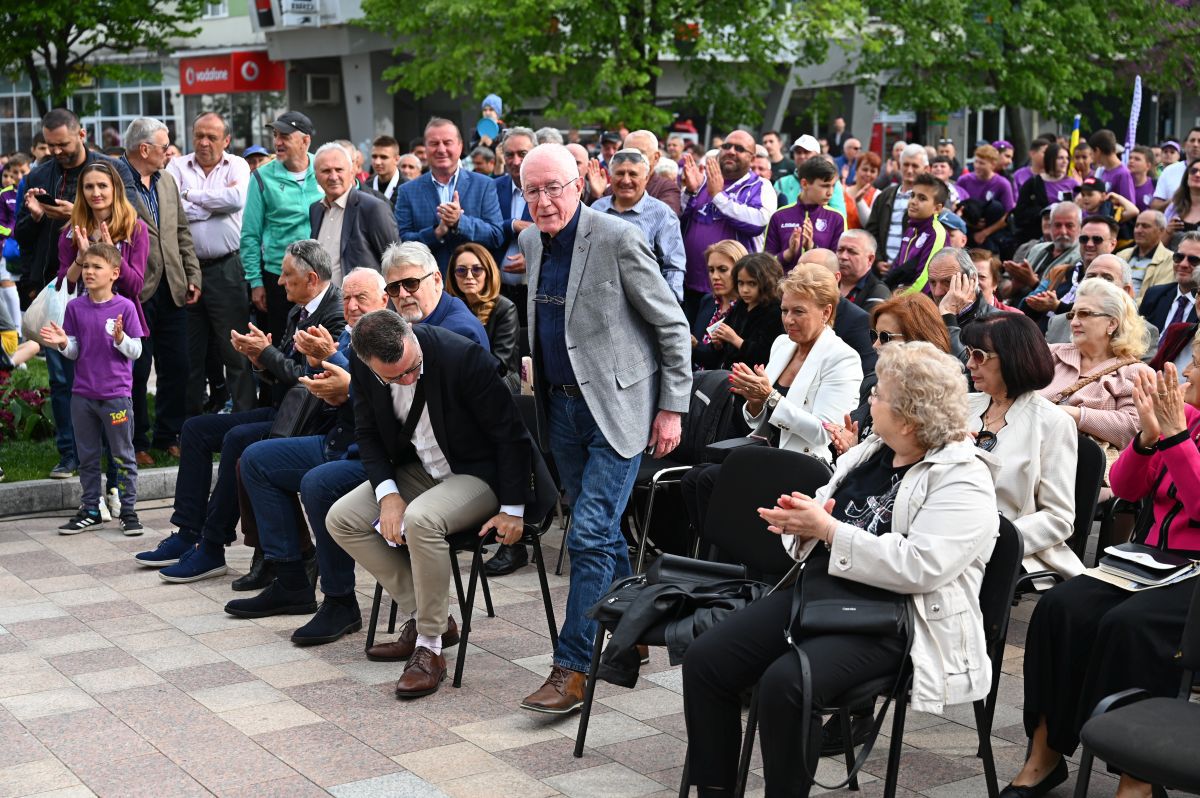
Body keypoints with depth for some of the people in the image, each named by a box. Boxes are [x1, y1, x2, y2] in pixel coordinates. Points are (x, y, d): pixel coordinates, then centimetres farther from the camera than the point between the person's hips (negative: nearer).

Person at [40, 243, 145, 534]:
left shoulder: (125, 307, -7)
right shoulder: (75, 307, 3)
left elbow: (135, 351, -5)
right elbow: (74, 352, 6)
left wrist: (120, 337, -24)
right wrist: (63, 343, -14)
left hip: (116, 394, -4)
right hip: (83, 394, 4)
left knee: (123, 456, 4)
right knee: (87, 456, 12)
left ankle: (128, 510, 12)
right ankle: (90, 510, 22)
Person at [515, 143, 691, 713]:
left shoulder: (617, 240, -15)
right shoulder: (531, 244, 6)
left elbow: (672, 325, -10)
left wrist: (672, 409, -11)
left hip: (617, 406, -7)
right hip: (562, 406, 7)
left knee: (589, 534, -11)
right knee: (600, 532, 15)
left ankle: (573, 668, -6)